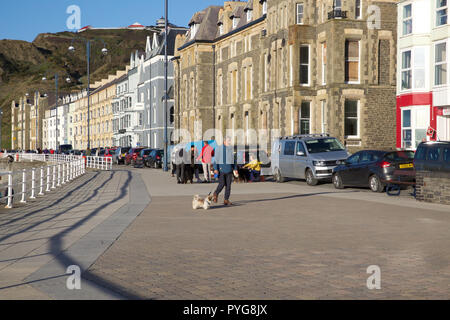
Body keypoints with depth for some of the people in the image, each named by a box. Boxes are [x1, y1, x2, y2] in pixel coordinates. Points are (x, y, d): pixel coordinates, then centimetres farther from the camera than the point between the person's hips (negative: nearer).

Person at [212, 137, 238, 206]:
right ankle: (215, 194, 18)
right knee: (222, 184, -10)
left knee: (228, 185, -1)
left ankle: (226, 200, 3)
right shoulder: (219, 148, -4)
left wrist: (235, 169, 10)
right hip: (221, 169, -5)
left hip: (229, 169, 5)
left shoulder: (231, 149, 11)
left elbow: (233, 160, 17)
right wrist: (215, 169, -15)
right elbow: (216, 159, -7)